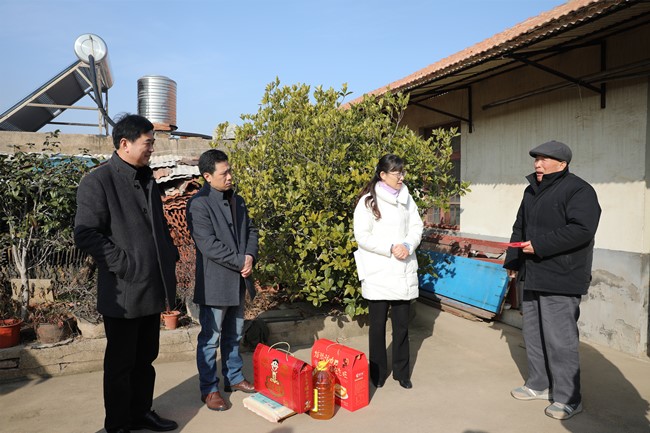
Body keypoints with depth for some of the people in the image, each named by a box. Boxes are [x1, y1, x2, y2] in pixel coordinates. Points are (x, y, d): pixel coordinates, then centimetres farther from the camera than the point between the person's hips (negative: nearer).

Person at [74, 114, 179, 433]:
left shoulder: (147, 179, 12)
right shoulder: (97, 181, -12)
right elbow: (86, 234, -17)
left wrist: (170, 254, 11)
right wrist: (123, 263, -19)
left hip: (153, 288, 7)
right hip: (123, 292, -7)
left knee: (145, 358, 18)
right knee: (120, 363, 8)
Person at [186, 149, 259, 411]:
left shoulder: (236, 200, 9)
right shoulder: (199, 204, -15)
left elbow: (251, 230, 13)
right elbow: (209, 245, -21)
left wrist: (250, 256, -6)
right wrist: (240, 262, -17)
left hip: (238, 281, 7)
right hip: (214, 283, -7)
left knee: (234, 335, 19)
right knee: (210, 338, 6)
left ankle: (234, 378, 35)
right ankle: (209, 389, 20)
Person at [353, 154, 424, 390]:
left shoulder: (406, 198, 8)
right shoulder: (368, 201, -6)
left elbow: (416, 226, 9)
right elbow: (362, 236, -11)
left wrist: (408, 246, -10)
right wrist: (391, 248, -16)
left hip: (404, 271, 4)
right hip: (378, 272, -4)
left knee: (402, 323, 11)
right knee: (378, 324, 8)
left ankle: (402, 371, 26)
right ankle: (378, 373, 24)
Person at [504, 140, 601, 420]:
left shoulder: (579, 190, -10)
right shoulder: (532, 191, 16)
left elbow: (582, 230, -22)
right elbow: (519, 229, 22)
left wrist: (540, 245, -23)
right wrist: (512, 262, 18)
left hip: (560, 281, -8)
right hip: (532, 276, 8)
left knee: (559, 340, -3)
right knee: (533, 335, 15)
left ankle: (568, 399, 12)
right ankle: (539, 385, 30)